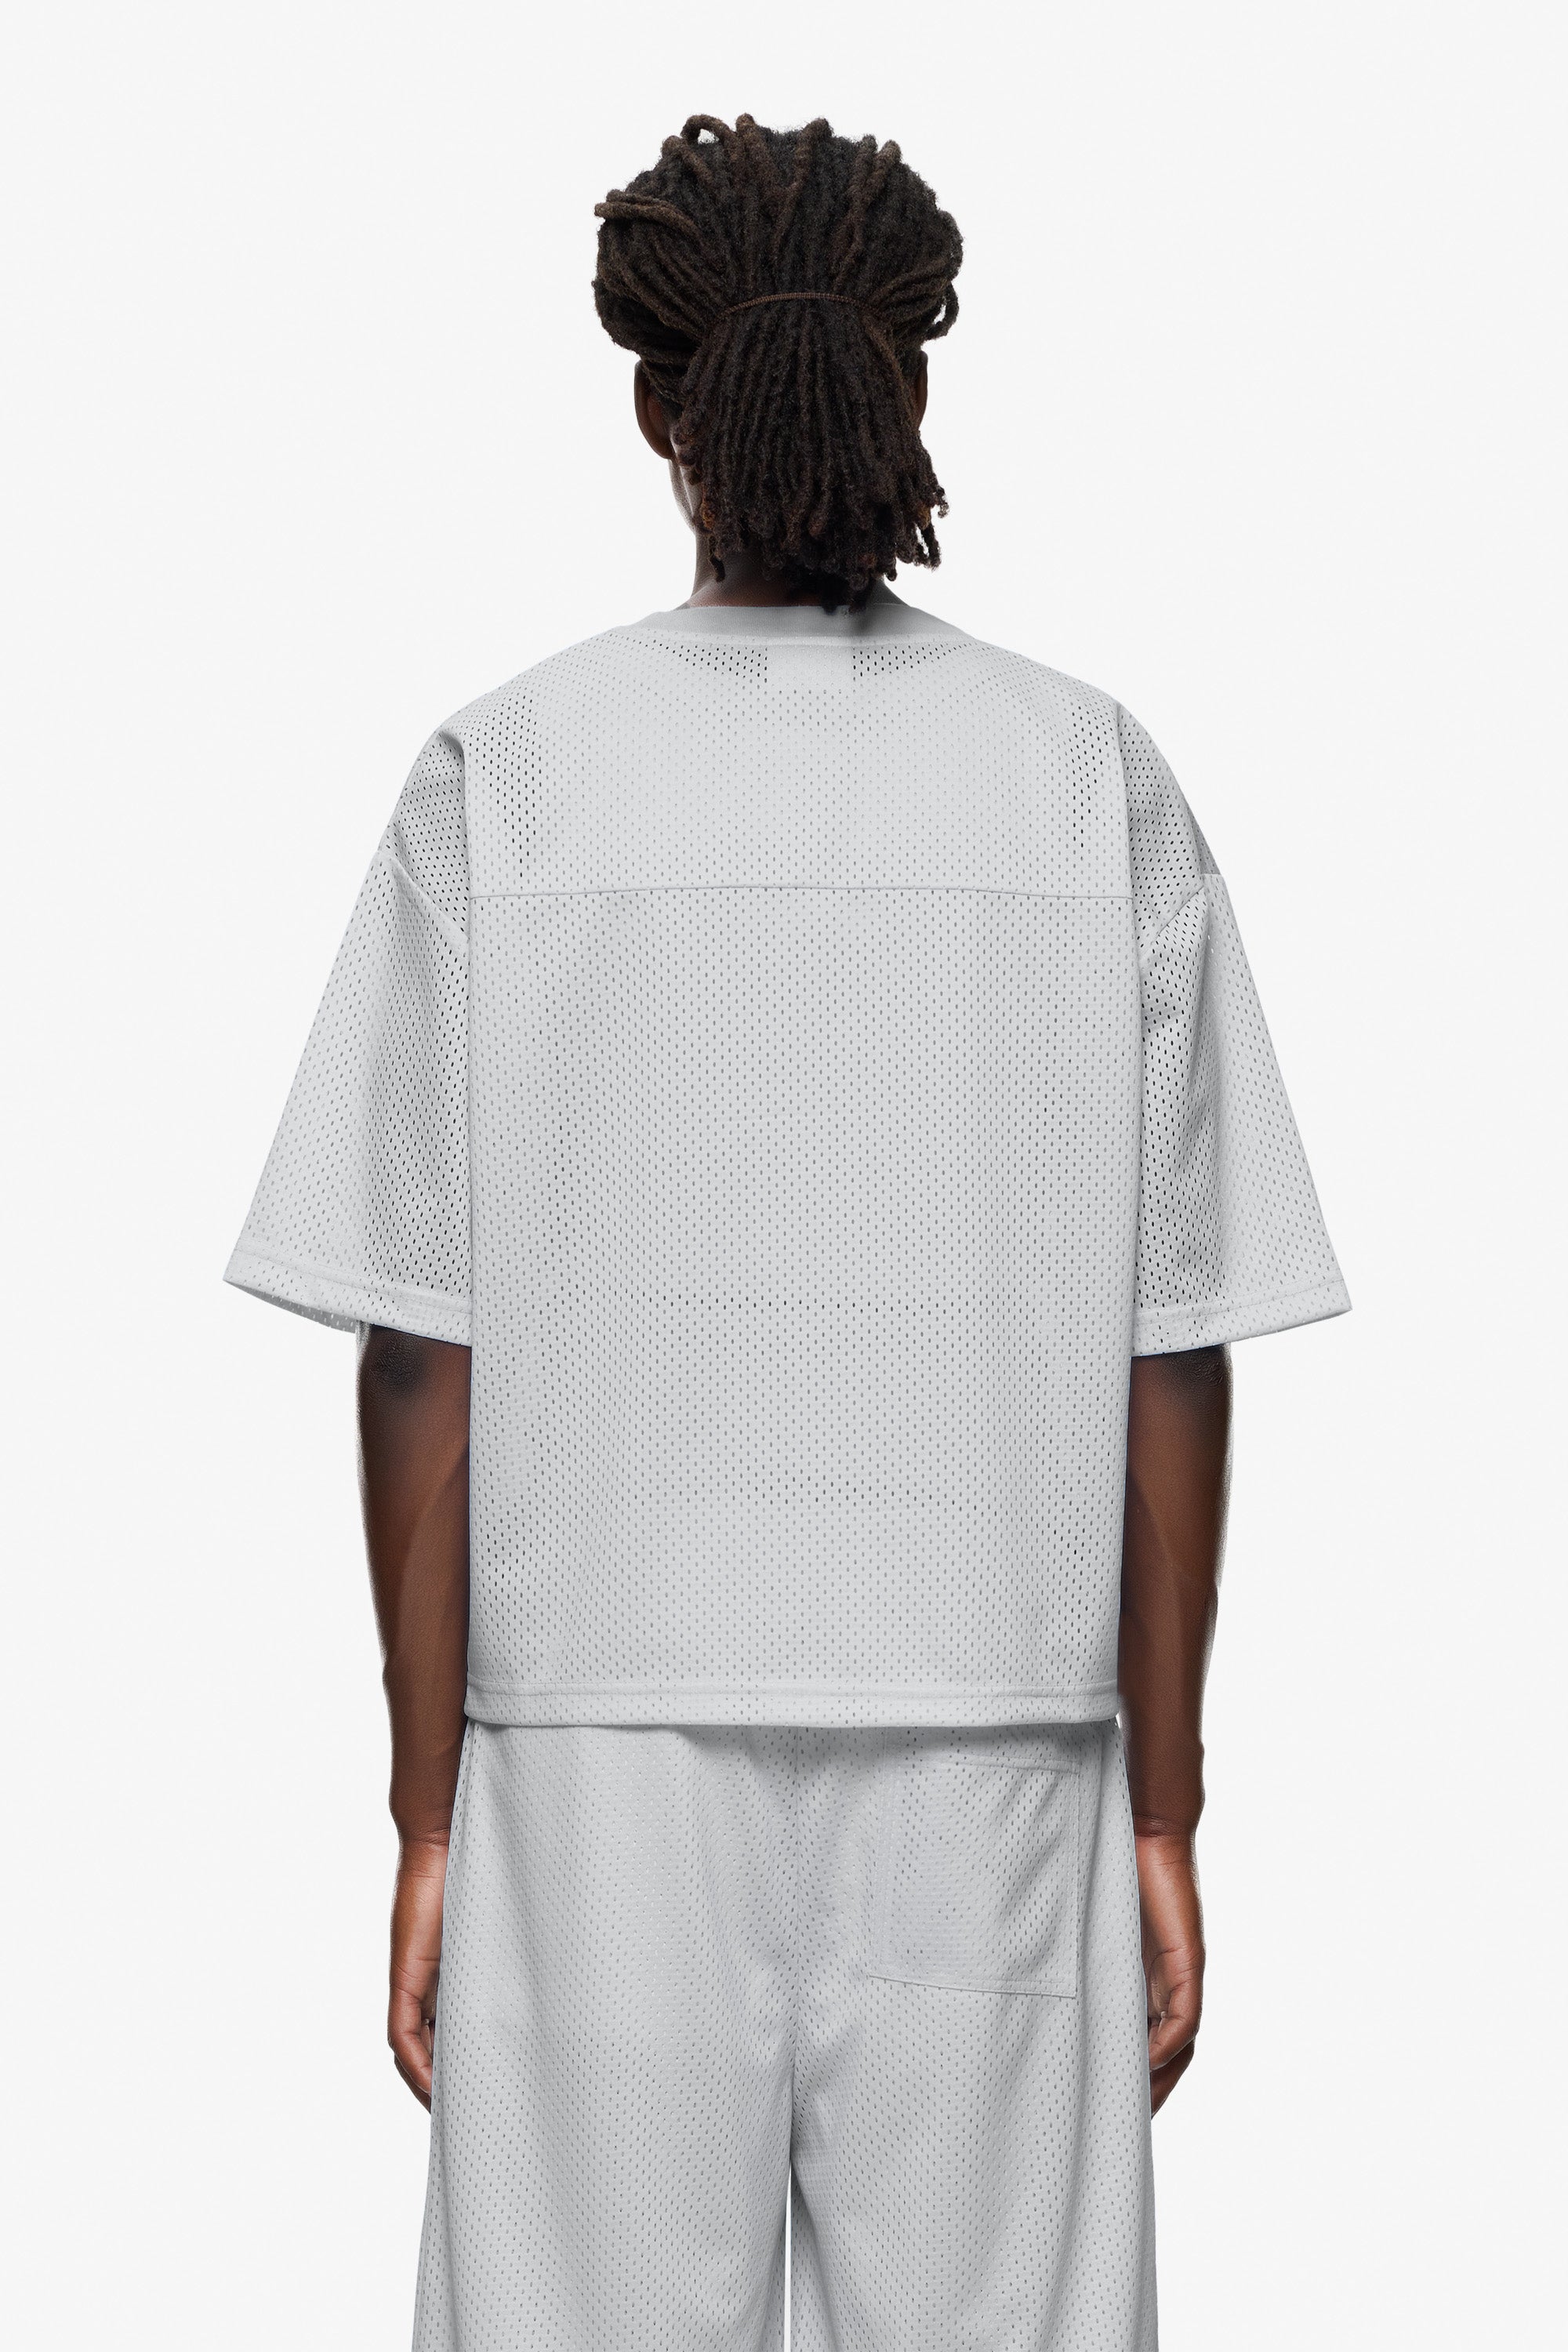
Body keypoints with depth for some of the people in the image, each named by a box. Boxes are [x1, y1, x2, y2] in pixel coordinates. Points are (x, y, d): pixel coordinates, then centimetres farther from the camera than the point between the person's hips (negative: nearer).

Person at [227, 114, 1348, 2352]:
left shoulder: (505, 780, -4)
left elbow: (424, 1353, -5)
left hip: (610, 1767, -1)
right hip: (989, 1768, 1)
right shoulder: (1094, 783, -1)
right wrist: (1165, 1819, 7)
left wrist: (427, 1823, 3)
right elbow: (1174, 1358, -1)